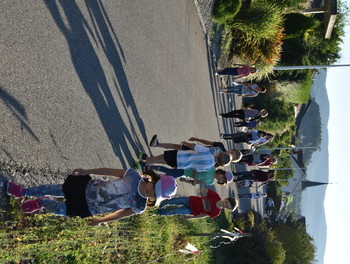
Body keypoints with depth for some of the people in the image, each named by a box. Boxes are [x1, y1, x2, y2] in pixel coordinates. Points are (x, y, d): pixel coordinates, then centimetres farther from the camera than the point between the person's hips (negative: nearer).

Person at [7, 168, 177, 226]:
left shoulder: (139, 206, -20)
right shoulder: (133, 175, -19)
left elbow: (118, 214, -7)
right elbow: (111, 172, -7)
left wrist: (100, 221, 3)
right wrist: (87, 171, -2)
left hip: (89, 208, -1)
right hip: (89, 187, 1)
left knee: (60, 210, 11)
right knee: (57, 190, 12)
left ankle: (41, 203, 46)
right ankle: (24, 192, 38)